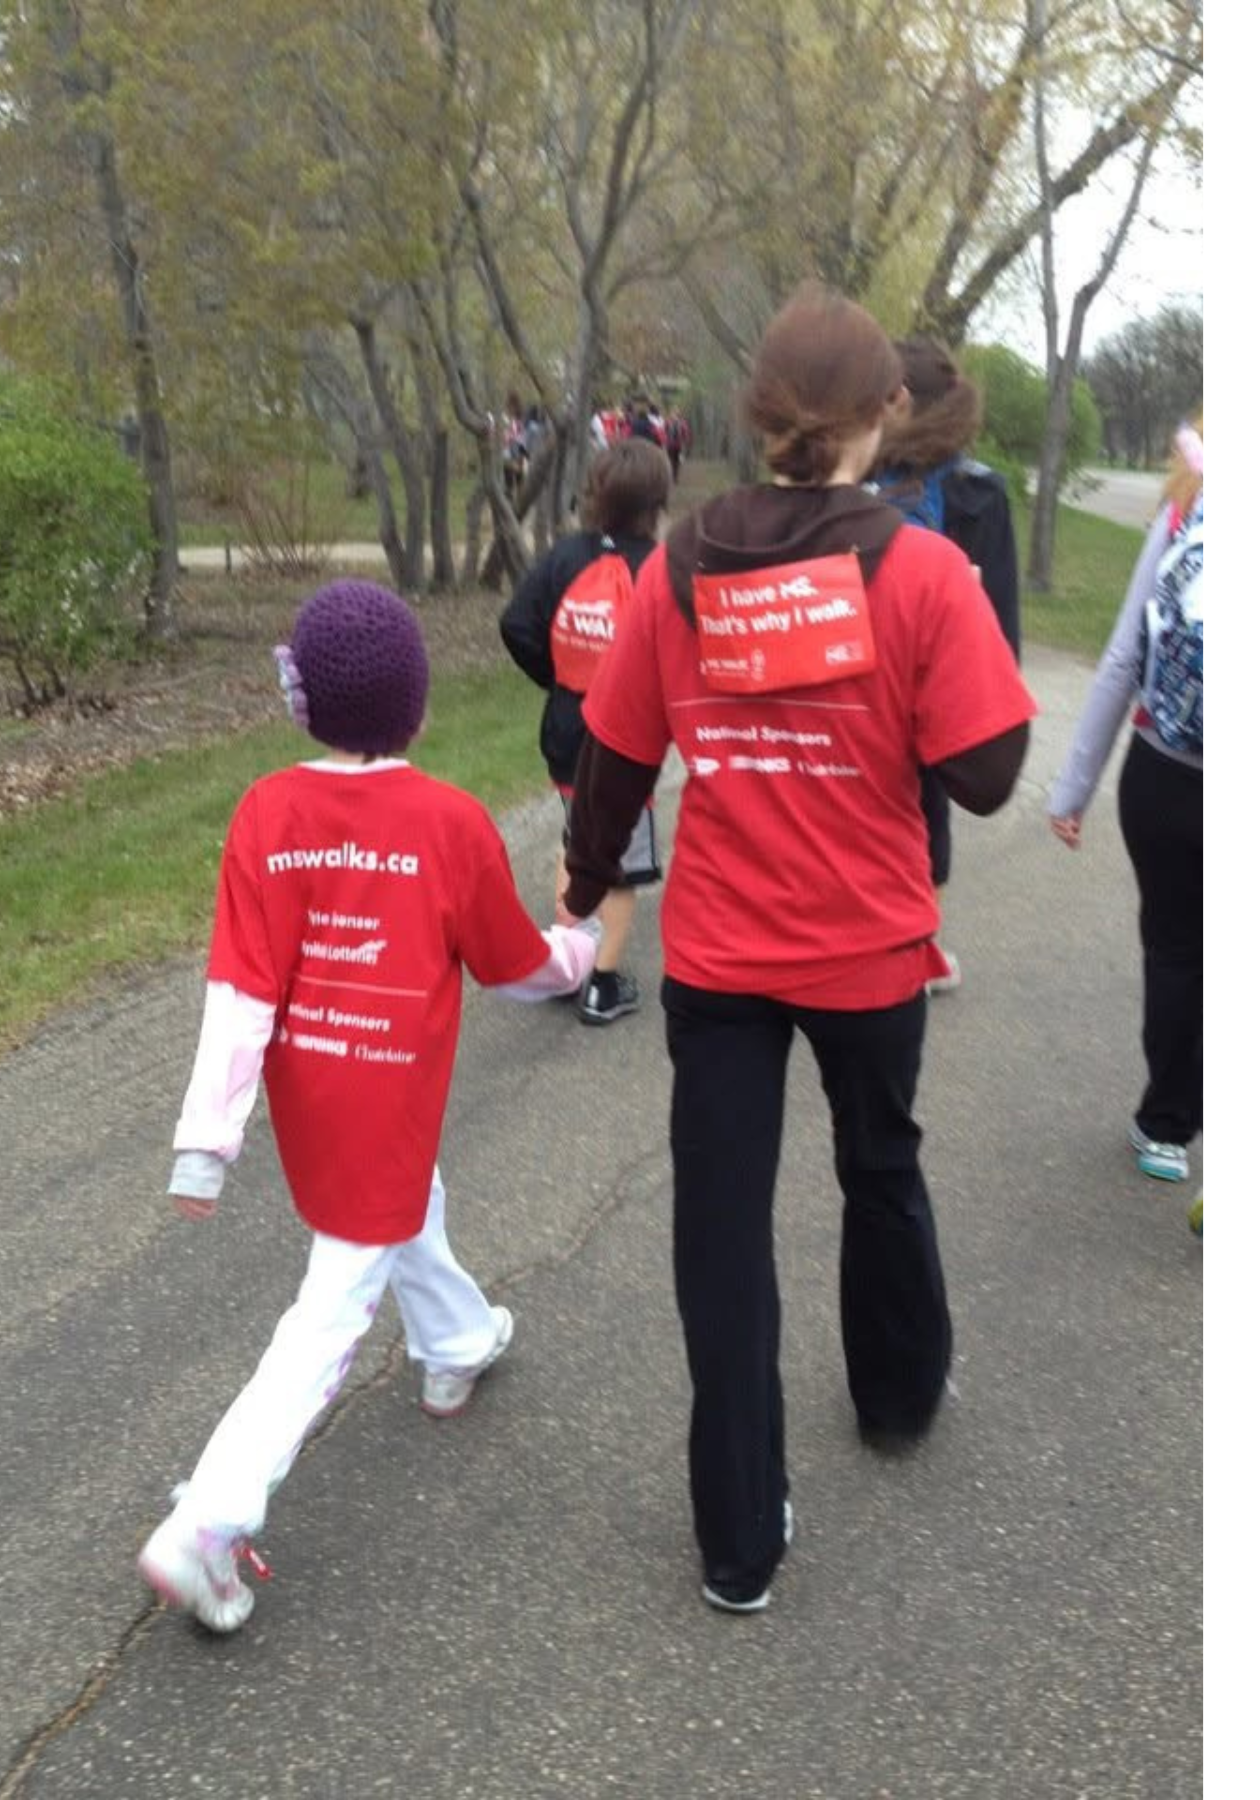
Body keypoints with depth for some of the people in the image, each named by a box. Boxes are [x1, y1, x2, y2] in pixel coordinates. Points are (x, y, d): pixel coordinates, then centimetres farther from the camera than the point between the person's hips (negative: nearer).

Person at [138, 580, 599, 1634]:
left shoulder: (267, 813, -10)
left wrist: (206, 1141, -12)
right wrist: (578, 954, 20)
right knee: (339, 1306, 4)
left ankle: (456, 1345, 55)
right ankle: (208, 1524, -1)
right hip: (390, 1096, -5)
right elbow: (518, 966, -2)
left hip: (302, 1086, 5)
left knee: (406, 1203, 31)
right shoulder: (453, 822, -16)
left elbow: (239, 991, -13)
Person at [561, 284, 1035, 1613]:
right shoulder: (920, 569, -13)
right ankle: (899, 1393, 50)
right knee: (880, 1168, 25)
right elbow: (984, 776, -13)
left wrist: (586, 880, 19)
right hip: (867, 950, 0)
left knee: (722, 1226, 9)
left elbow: (616, 757, 2)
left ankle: (740, 1543, 17)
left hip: (715, 953, 1)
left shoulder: (679, 568, -5)